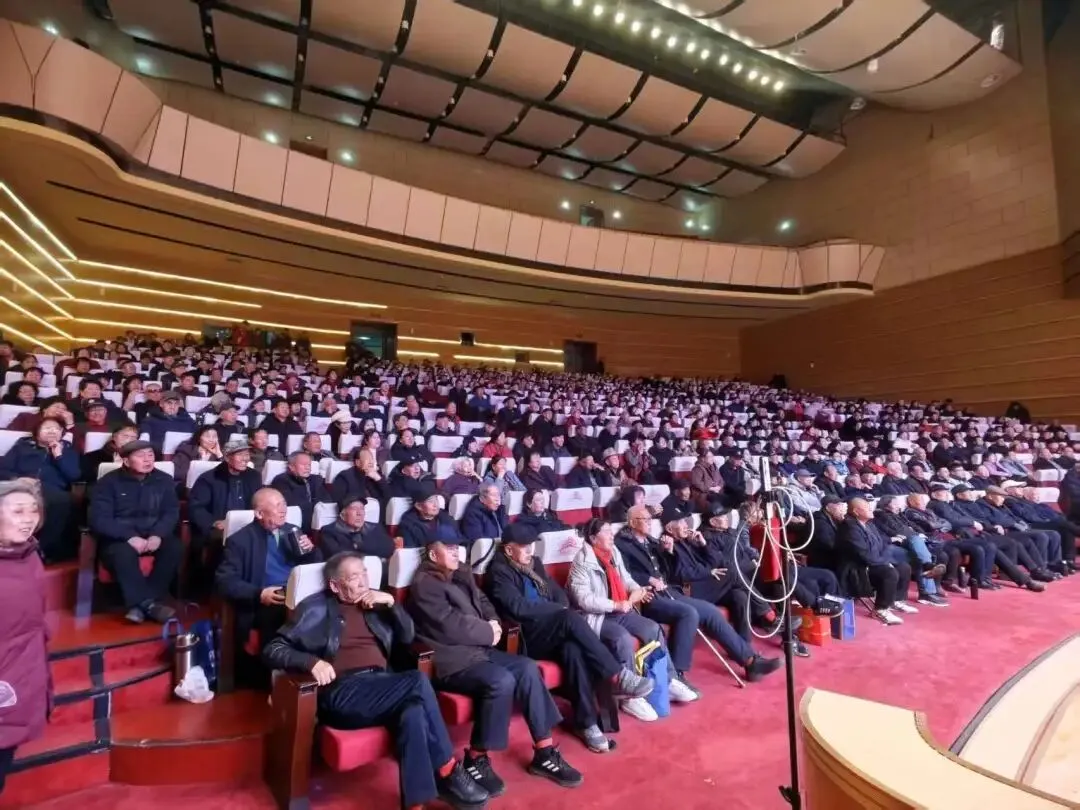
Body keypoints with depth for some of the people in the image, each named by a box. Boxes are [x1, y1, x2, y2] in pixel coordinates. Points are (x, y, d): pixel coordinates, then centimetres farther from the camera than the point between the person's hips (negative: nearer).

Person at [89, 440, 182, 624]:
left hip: (153, 536, 2)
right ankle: (148, 603, -30)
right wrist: (129, 537, -26)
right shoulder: (109, 482, -3)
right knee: (123, 552, -36)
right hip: (119, 538, -2)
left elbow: (172, 512, 0)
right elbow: (99, 519, -12)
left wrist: (158, 535, -21)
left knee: (175, 546, -28)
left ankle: (139, 604, -24)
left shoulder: (164, 480, 4)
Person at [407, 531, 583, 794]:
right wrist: (488, 632, -9)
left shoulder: (462, 576, 17)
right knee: (501, 681, -30)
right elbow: (450, 626, -19)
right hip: (450, 660, -8)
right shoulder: (424, 585, -11)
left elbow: (484, 603, 21)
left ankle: (544, 752, -3)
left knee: (527, 667, -12)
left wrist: (493, 622, -2)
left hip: (478, 648, 8)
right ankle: (476, 760, -11)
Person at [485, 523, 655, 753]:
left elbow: (558, 592, 18)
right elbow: (517, 607, -19)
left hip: (550, 634, 6)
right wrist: (561, 610, -12)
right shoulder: (499, 571, -7)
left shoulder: (534, 563, 17)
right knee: (570, 618, -31)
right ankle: (617, 676, -23)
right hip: (524, 638, -6)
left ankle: (587, 722, -23)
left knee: (572, 648, -30)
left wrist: (563, 613, -5)